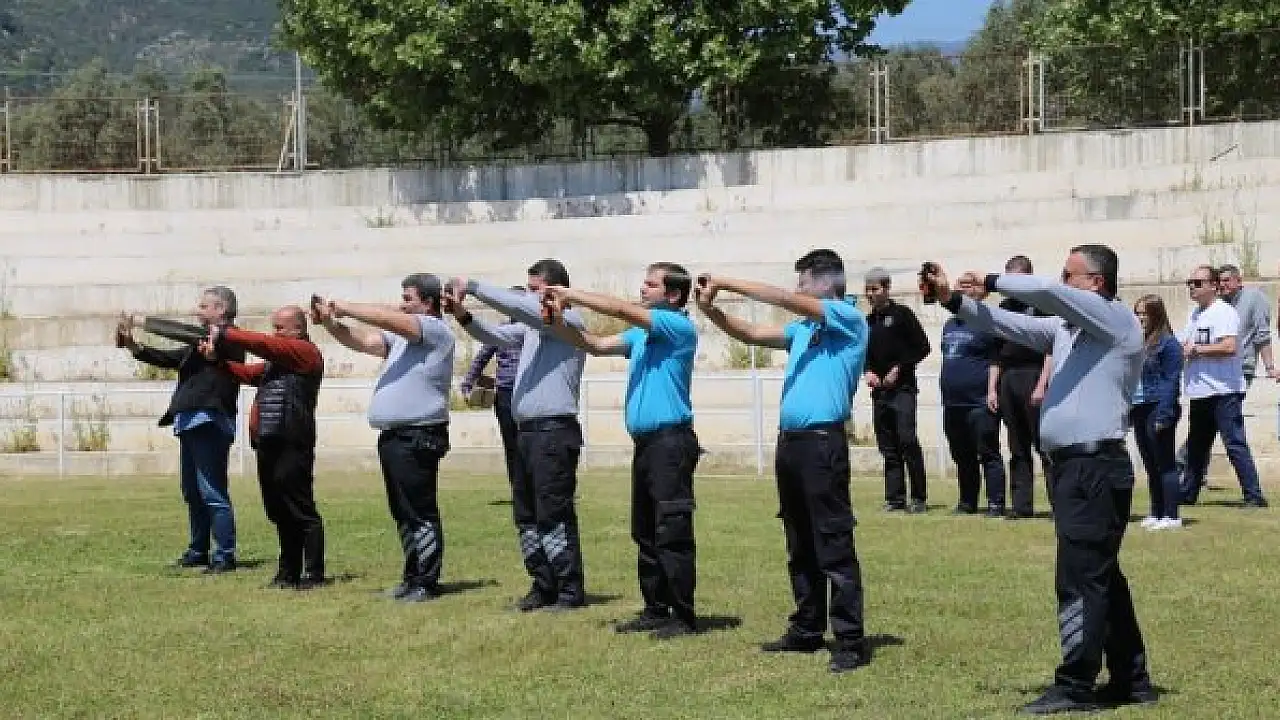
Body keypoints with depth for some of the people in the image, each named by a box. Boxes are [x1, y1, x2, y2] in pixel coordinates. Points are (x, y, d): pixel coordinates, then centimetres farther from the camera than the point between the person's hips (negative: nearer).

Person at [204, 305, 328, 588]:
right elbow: (247, 373, 20)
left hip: (291, 446, -9)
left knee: (302, 512, -7)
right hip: (267, 445, 9)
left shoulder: (306, 351, -4)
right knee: (279, 512, 12)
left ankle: (313, 574, -4)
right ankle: (289, 572, 18)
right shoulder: (275, 360, 25)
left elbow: (264, 343, -12)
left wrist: (224, 335, -6)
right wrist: (218, 357, 6)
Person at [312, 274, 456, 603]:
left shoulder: (436, 330, -8)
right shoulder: (402, 336, 20)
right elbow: (364, 341, 14)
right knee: (403, 513, 15)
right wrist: (329, 322, 0)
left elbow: (388, 319, -17)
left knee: (420, 512, -6)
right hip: (393, 437, 9)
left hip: (418, 438, -9)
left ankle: (427, 583, -2)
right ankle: (413, 577, 23)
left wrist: (343, 307, -9)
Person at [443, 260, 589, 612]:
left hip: (555, 432, -9)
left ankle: (571, 591, -3)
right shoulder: (533, 323, 19)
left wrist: (472, 286, -15)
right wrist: (464, 316, 0)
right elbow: (498, 336, 17)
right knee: (526, 514, 11)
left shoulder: (569, 319, -8)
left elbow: (518, 306, -19)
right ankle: (544, 586, 19)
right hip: (528, 431, 9)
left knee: (553, 515, -8)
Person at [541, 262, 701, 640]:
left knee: (672, 533, -9)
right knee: (646, 533, 11)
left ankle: (683, 616, -6)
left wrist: (571, 294, -9)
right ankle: (656, 609, 17)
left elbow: (621, 309, -16)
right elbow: (598, 346, 16)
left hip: (671, 441, -9)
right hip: (645, 441, 9)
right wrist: (559, 323, 1)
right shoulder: (642, 332, 18)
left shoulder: (679, 326, -9)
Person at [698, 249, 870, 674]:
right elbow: (751, 335, 20)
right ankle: (807, 631, 23)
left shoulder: (849, 319, -5)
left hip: (823, 443, -8)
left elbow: (783, 299, -12)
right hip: (790, 442, 9)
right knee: (800, 547, 14)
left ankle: (851, 642, -9)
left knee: (834, 547, -9)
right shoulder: (804, 328, 17)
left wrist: (726, 283, -8)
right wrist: (711, 310, 6)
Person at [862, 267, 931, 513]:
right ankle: (895, 497, 8)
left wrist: (899, 368, -10)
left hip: (903, 388, -6)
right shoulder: (868, 322, 16)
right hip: (879, 391, 6)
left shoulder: (902, 314, -1)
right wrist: (867, 371, 4)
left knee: (907, 440, -14)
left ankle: (919, 497, -10)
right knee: (887, 445, 5)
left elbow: (922, 347, -4)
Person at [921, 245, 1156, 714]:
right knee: (1101, 576, 13)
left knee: (1079, 580, -9)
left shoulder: (1118, 320, -9)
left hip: (1095, 468, -9)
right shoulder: (1067, 327, 17)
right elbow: (1010, 325, 16)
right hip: (1074, 467, 9)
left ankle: (1075, 688, -6)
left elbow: (1048, 292, -19)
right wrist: (952, 300, 8)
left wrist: (991, 282, -6)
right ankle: (1130, 680, 20)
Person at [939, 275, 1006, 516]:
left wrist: (992, 390, -18)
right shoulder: (950, 324, 18)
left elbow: (996, 360, -11)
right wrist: (945, 388, 20)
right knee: (962, 457, 13)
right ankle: (967, 502, 20)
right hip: (953, 402, 8)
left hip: (980, 402, -8)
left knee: (988, 454, -7)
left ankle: (996, 503, -6)